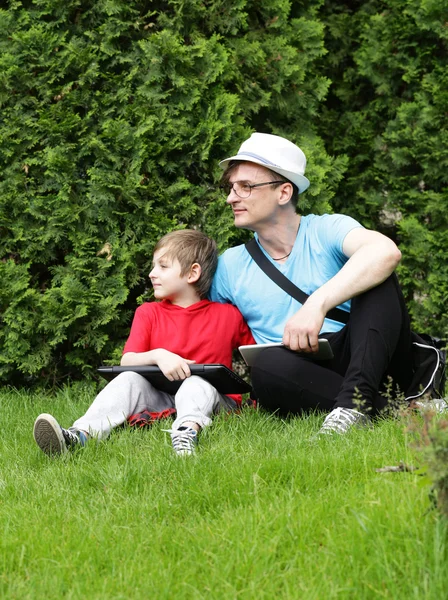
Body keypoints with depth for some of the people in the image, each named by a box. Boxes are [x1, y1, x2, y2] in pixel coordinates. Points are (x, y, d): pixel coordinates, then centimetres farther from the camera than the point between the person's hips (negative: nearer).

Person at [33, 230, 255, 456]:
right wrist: (157, 355, -22)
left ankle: (188, 431, -64)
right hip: (159, 398, 2)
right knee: (129, 380, -23)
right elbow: (127, 362, -2)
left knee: (195, 384, -32)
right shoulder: (148, 313, 11)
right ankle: (79, 435, -45)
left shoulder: (228, 316, 4)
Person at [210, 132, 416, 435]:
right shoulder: (230, 266, 15)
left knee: (375, 274, -23)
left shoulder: (326, 231, 1)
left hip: (367, 363, -1)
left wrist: (317, 304, -32)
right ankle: (389, 408, -30)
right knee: (269, 365, -33)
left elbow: (386, 251, -21)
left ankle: (356, 397, -39)